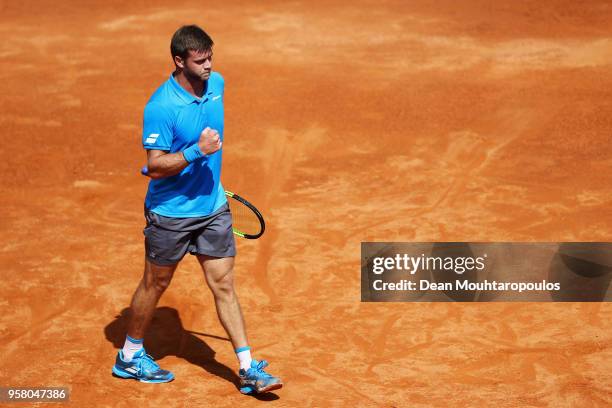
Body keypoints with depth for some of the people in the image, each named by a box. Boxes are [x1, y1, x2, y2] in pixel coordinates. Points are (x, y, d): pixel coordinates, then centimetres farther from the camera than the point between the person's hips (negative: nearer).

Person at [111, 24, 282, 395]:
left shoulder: (216, 84, -1)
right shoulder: (160, 107, -23)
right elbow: (155, 166, -22)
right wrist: (196, 151, -32)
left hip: (213, 208, 5)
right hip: (170, 213, -5)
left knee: (224, 285, 5)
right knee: (155, 285, 11)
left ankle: (249, 369, 7)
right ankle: (130, 356, 32)